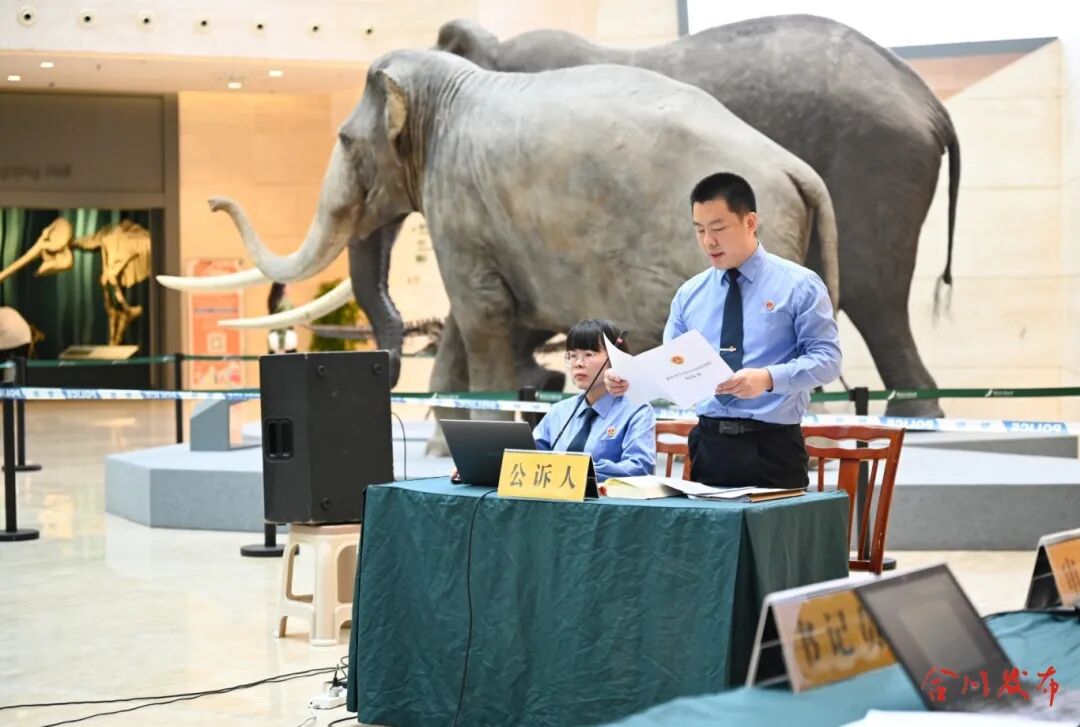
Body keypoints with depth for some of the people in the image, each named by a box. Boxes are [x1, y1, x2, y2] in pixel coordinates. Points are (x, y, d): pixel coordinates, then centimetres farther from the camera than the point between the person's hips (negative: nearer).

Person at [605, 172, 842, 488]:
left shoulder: (798, 284, -2)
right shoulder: (690, 293, 10)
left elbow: (827, 358, -8)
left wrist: (768, 378, -25)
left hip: (773, 446, -3)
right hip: (709, 443, 3)